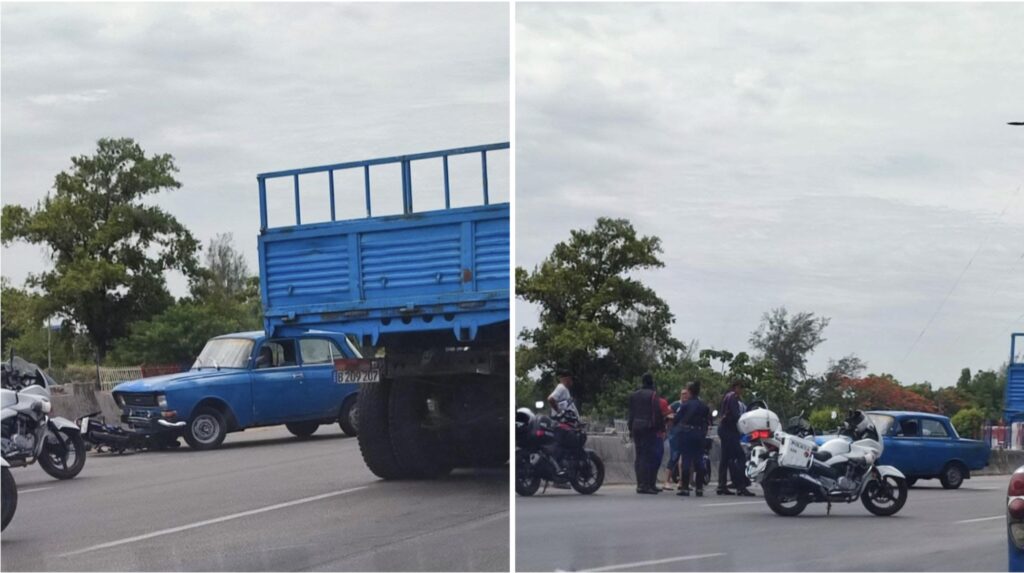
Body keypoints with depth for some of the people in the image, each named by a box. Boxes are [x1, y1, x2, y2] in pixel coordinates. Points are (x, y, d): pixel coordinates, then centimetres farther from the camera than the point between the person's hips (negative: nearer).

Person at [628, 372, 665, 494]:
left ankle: (640, 483, 12)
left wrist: (631, 429, 20)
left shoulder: (633, 395, 13)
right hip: (649, 428, -6)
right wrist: (661, 427, -2)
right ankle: (644, 485, -13)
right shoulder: (652, 395, -8)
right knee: (647, 455, -8)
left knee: (639, 456, 11)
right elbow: (657, 413, -11)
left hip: (636, 428, 7)